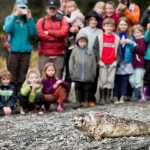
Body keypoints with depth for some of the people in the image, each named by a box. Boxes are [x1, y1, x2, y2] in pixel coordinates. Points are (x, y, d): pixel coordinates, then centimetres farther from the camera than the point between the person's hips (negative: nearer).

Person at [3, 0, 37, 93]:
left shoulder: (28, 20, 9)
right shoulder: (10, 18, 5)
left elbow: (34, 34, -3)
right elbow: (7, 30, -14)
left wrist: (30, 19, -9)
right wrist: (15, 16, -14)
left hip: (26, 51, 2)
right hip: (14, 51, -2)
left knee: (22, 76, 4)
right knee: (13, 76, -2)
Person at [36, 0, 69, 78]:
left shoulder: (62, 21, 10)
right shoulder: (41, 21, 10)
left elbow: (63, 32, -8)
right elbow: (39, 34, -6)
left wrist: (48, 32, -5)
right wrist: (57, 37, -6)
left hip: (58, 55, 0)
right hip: (44, 55, 0)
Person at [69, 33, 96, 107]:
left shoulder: (90, 52, 1)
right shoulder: (75, 51, 3)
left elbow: (93, 64, 3)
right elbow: (71, 63, 2)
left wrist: (93, 74, 0)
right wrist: (72, 73, -3)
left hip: (88, 76, -1)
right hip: (77, 76, 1)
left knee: (88, 89, 5)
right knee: (78, 89, 7)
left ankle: (87, 101, 15)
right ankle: (81, 101, 16)